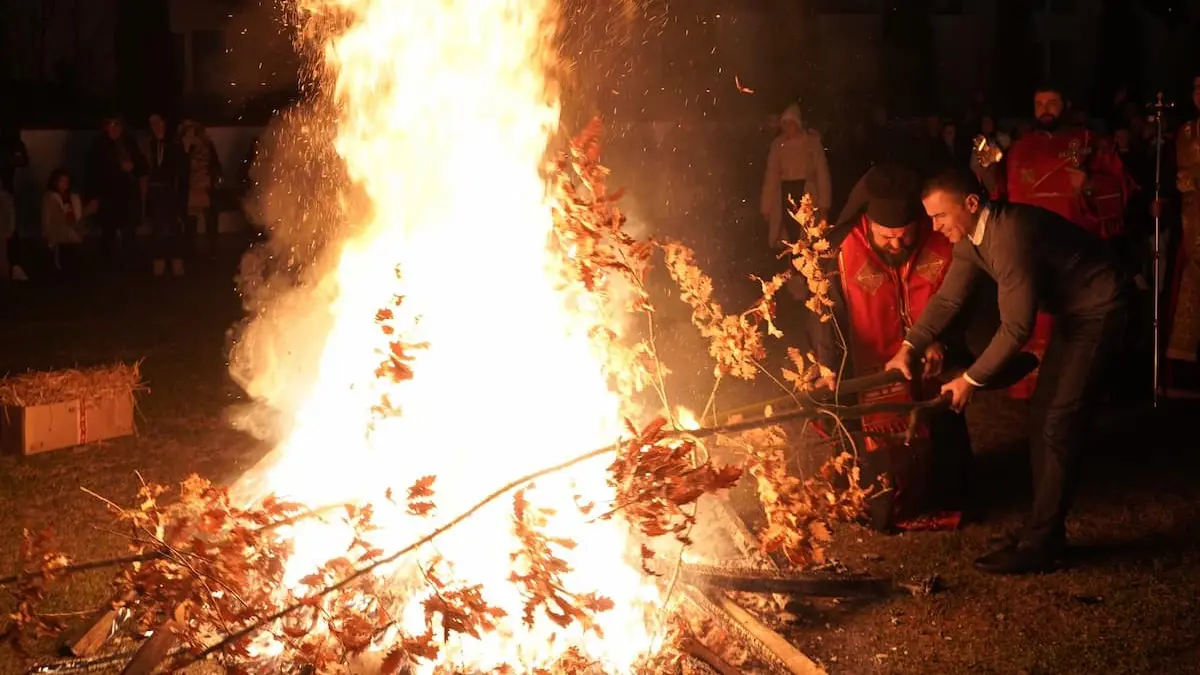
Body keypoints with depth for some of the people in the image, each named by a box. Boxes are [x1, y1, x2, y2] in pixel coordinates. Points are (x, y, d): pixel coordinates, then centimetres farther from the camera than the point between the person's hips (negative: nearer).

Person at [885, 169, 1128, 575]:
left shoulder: (1009, 237, -31)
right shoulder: (971, 236, -1)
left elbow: (1016, 329, -29)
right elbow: (948, 298, 4)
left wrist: (971, 380, -21)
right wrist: (909, 348, -7)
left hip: (1098, 313, -10)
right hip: (1070, 313, 10)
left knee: (1059, 427, -11)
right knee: (1042, 421, 11)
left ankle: (1038, 545, -8)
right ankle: (1046, 531, 18)